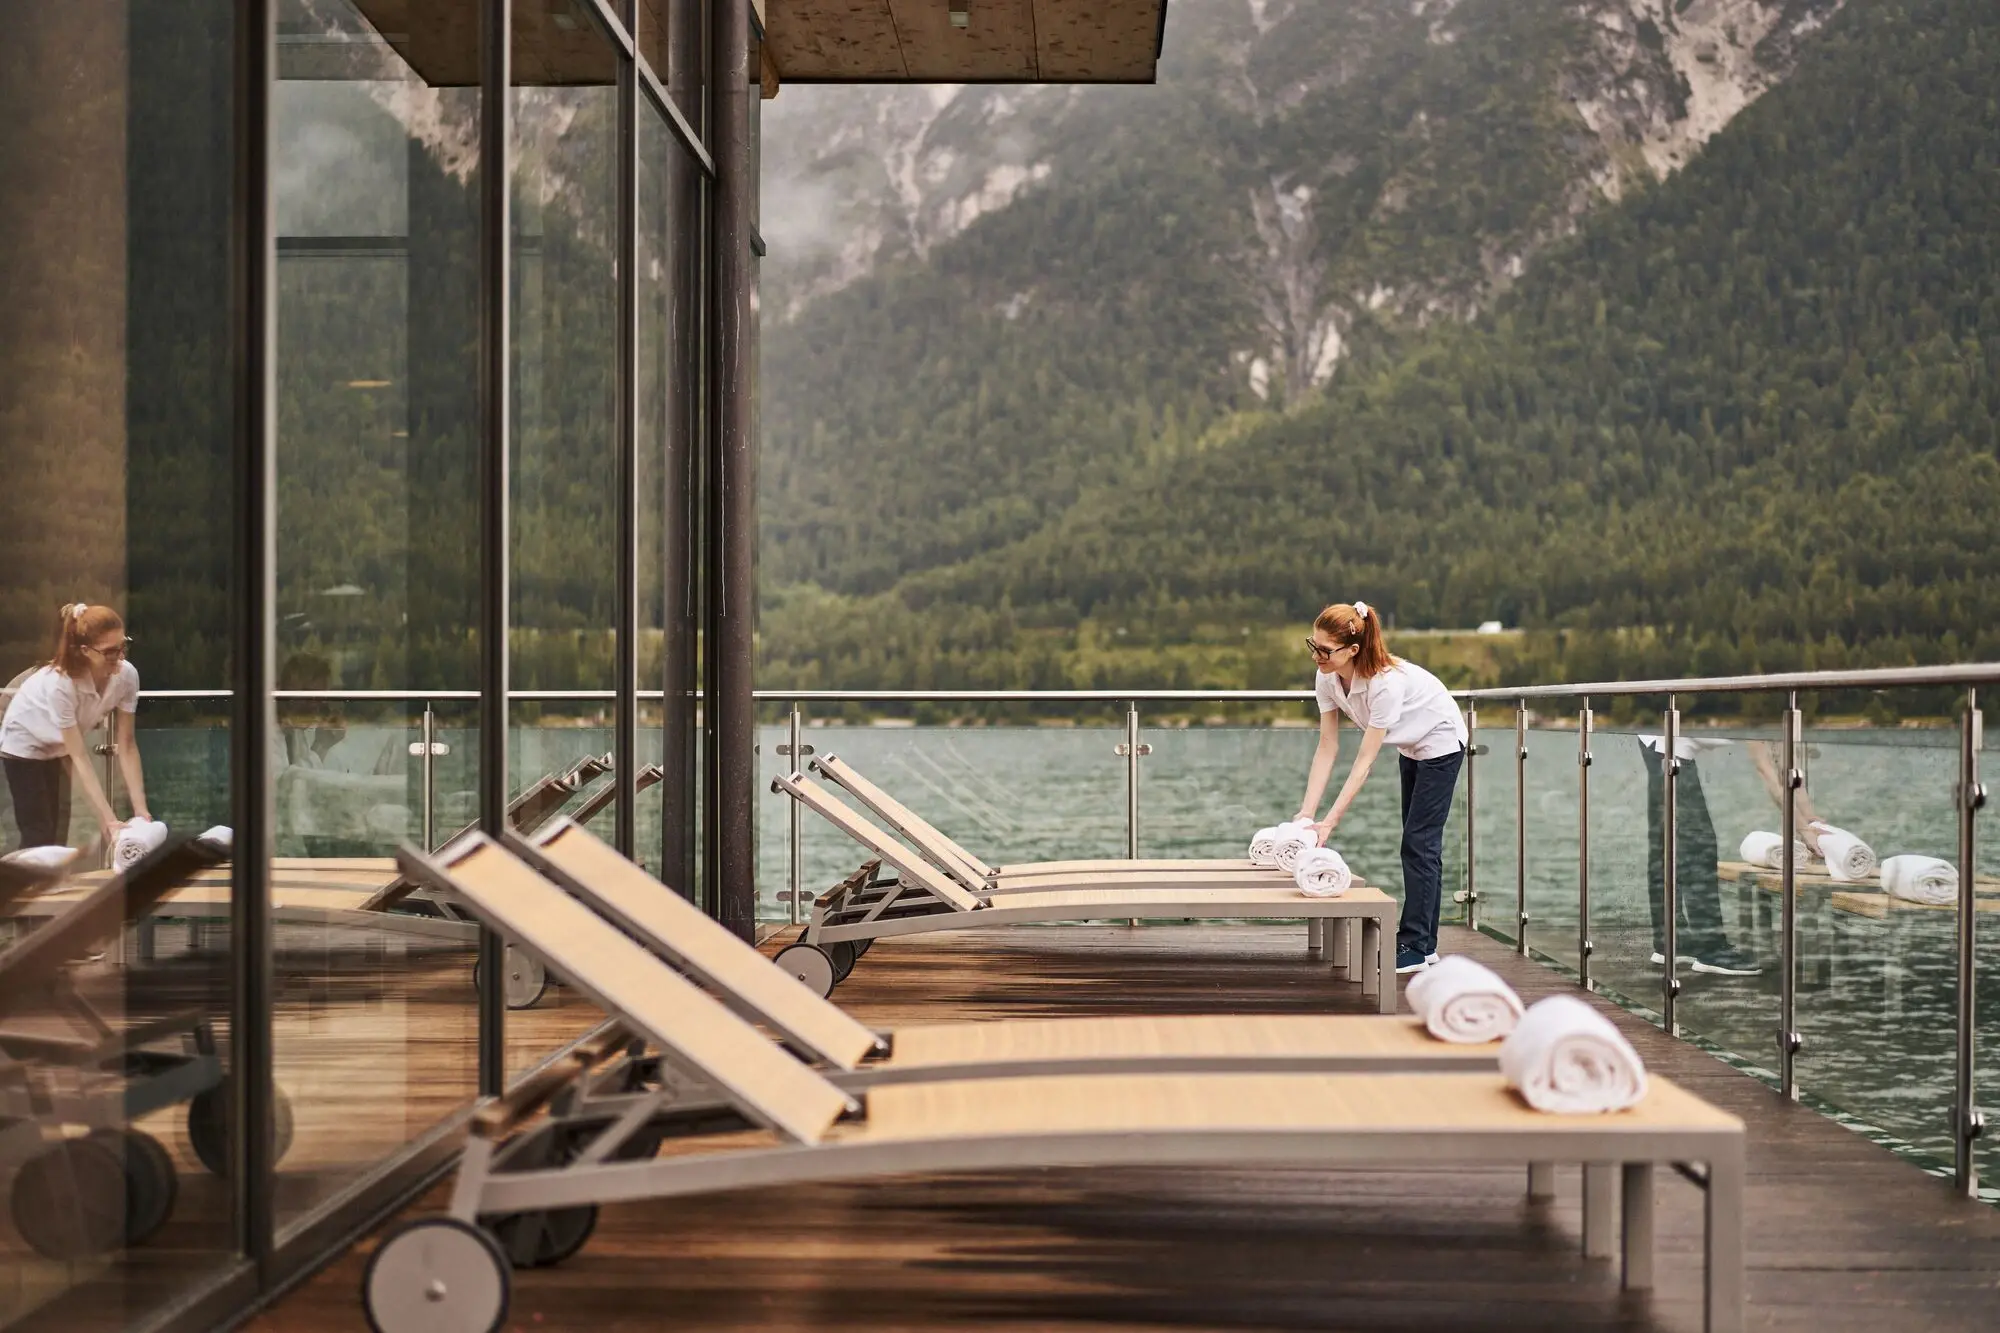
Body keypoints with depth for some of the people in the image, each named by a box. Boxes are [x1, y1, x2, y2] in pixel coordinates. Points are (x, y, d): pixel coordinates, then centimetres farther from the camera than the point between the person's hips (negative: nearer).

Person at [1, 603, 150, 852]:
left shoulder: (126, 675, -27)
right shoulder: (59, 683, -40)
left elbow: (126, 743, -20)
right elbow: (80, 757, -36)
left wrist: (140, 809, -26)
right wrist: (109, 820, -39)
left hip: (59, 746, 5)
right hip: (25, 743, -5)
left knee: (59, 833, 6)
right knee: (39, 835, -7)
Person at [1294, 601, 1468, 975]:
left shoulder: (1387, 682, -39)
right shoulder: (1327, 677, -18)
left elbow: (1365, 762, -35)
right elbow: (1327, 750, -15)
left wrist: (1330, 822, -36)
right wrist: (1306, 813, -21)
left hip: (1440, 742, -8)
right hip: (1410, 746, 8)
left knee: (1419, 843, -9)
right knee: (1417, 843, 11)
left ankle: (1414, 948, -4)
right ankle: (1425, 944, 19)